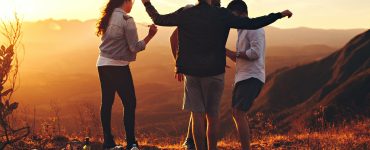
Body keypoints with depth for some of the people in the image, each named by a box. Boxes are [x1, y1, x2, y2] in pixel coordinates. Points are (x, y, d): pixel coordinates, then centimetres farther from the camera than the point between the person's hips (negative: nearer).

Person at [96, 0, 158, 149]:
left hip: (103, 64, 7)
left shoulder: (108, 18, 9)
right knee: (129, 104, 0)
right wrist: (150, 35, -9)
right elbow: (134, 47, -13)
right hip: (118, 66, -7)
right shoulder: (126, 19, -12)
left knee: (106, 103, 9)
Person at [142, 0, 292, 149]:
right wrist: (280, 14, -3)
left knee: (197, 114, 5)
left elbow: (158, 19, 11)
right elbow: (252, 24, -11)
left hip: (191, 71, 2)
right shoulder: (222, 15, -9)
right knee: (212, 115, 7)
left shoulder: (184, 14, -2)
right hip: (214, 71, -2)